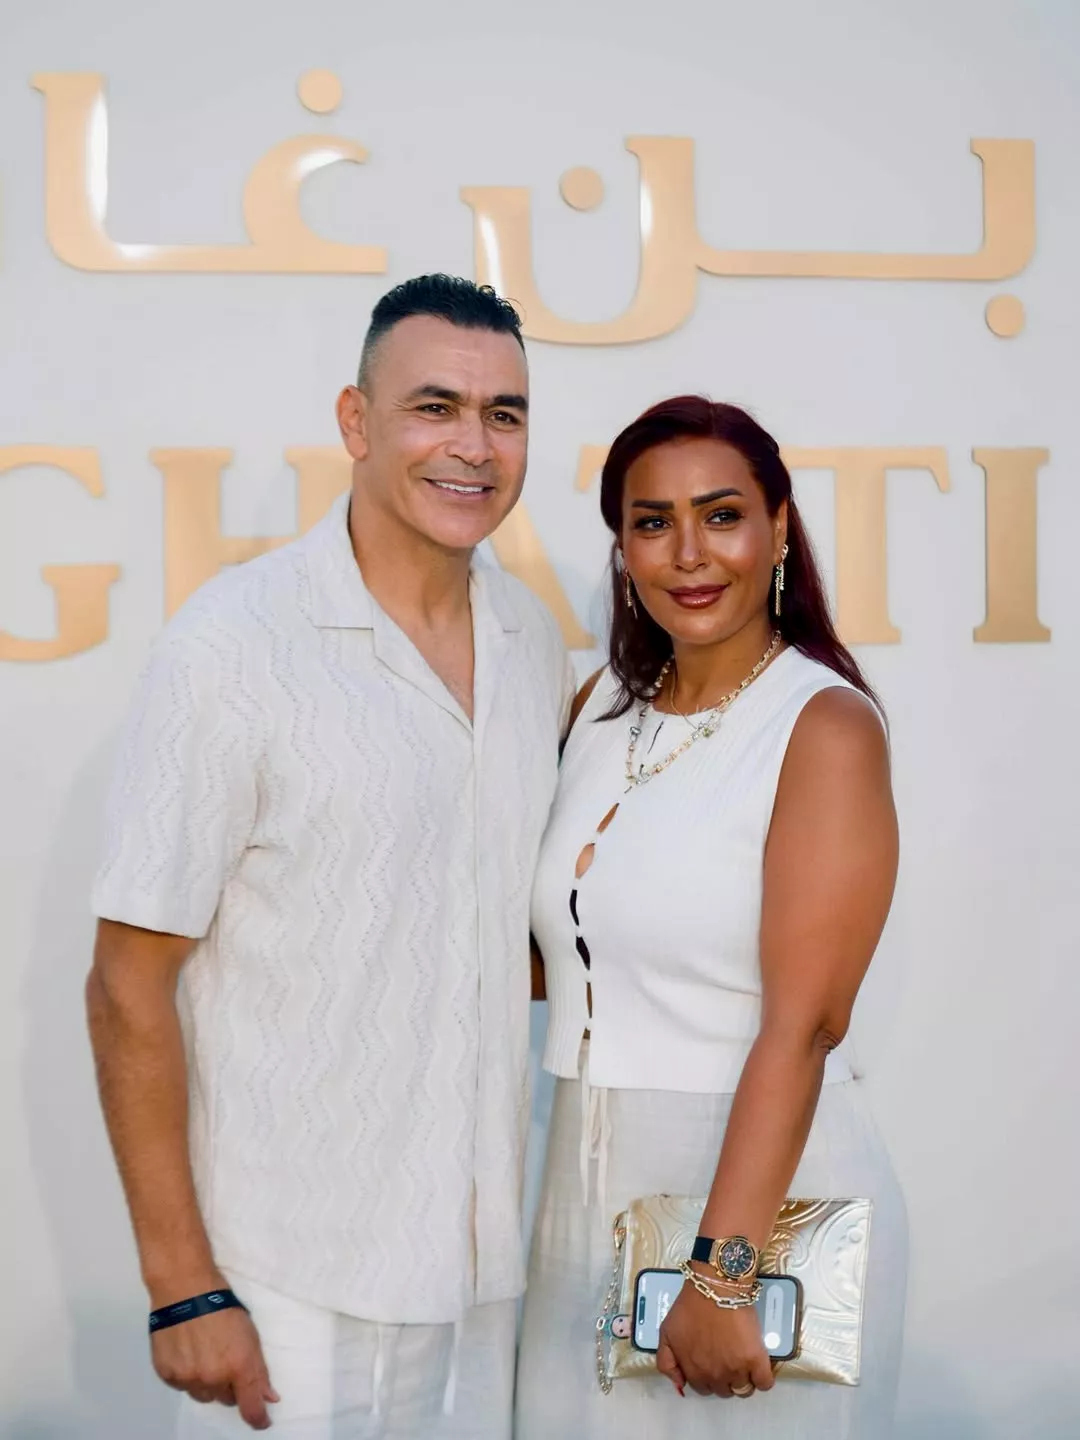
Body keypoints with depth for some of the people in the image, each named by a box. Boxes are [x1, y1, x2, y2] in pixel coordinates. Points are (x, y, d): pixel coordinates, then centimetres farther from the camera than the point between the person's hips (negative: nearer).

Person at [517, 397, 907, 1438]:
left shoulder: (825, 726, -13)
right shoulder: (605, 704, 6)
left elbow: (801, 1025, -19)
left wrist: (724, 1270, -23)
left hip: (763, 1185, -6)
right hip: (589, 1187, 6)